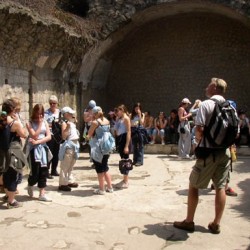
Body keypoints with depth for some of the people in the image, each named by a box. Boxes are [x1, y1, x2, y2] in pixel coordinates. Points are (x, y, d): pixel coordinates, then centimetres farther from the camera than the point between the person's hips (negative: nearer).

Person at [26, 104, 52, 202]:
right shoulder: (30, 123, -5)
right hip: (34, 149, -4)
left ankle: (42, 194, 9)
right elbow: (35, 136, -17)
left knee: (44, 171, 3)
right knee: (35, 172, -4)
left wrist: (37, 142, -14)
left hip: (43, 148, 4)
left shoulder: (45, 122, 6)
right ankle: (30, 186, 28)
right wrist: (40, 124, -14)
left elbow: (49, 137, -2)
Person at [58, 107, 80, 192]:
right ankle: (62, 184, -3)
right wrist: (67, 127, -29)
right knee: (65, 166, -6)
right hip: (69, 145, -9)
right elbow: (64, 136, -19)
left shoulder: (72, 122, 14)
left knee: (71, 165, 17)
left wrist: (75, 122, 19)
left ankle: (69, 181, 27)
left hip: (75, 144, 10)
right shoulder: (64, 123, -12)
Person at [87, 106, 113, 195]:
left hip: (97, 148, -7)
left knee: (100, 170, 2)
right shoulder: (107, 121, 7)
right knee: (105, 168, 17)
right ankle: (110, 187, 22)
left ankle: (101, 189, 8)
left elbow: (89, 135, -7)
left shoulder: (95, 122, -12)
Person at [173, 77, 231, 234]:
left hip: (209, 151, -6)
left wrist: (198, 140, 1)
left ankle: (189, 221, 12)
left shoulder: (206, 104, -11)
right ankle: (216, 224, 15)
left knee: (194, 185, 6)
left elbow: (200, 129, -18)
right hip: (225, 152, 6)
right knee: (221, 187, 10)